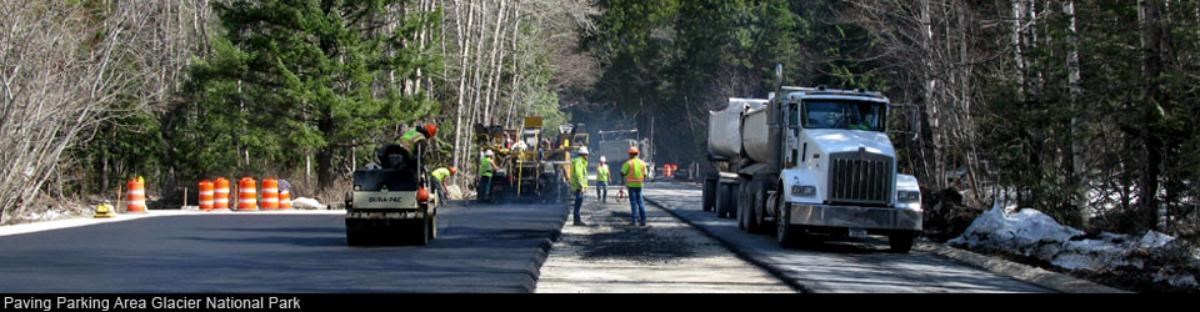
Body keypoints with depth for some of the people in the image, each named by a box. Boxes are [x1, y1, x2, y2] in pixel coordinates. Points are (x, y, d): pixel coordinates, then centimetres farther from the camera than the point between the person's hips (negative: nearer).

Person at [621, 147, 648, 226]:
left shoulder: (628, 163, -9)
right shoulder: (642, 163, 6)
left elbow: (622, 173, -9)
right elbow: (645, 175, 7)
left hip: (631, 184, -4)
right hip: (639, 185, 4)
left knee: (633, 202, -1)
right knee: (640, 202, 11)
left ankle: (635, 220, -4)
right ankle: (643, 219, 5)